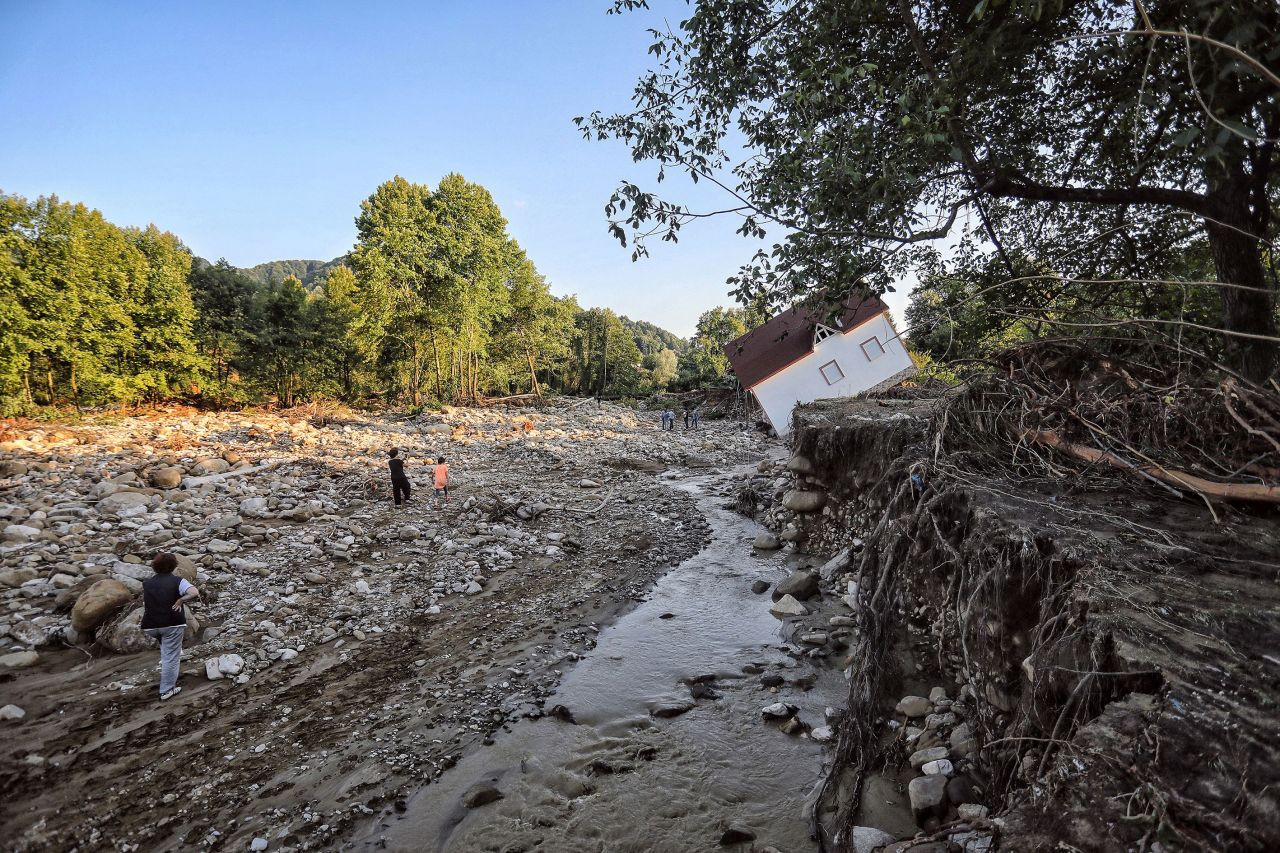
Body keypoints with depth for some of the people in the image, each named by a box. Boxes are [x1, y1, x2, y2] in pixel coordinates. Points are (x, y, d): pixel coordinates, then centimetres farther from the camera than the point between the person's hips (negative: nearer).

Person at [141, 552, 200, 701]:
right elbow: (195, 593, -21)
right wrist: (180, 601, -9)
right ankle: (167, 691, 7)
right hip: (172, 624, -4)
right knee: (171, 657, 4)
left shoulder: (147, 583, 10)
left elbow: (144, 605, 16)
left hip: (150, 626, 4)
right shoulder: (177, 581, -6)